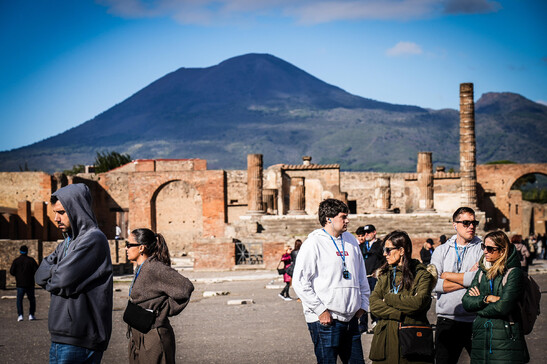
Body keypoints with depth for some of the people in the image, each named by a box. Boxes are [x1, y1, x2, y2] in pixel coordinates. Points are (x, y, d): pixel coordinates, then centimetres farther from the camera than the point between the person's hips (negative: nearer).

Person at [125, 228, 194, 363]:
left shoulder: (155, 268, -17)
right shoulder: (140, 269, 12)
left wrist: (164, 311, -14)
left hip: (153, 339, -9)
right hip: (137, 337, 9)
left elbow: (185, 288, -24)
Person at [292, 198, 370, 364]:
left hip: (351, 318, 7)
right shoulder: (314, 243, -8)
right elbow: (300, 282, -12)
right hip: (325, 320, -7)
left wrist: (363, 304, 14)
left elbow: (361, 276, 23)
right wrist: (320, 310, -15)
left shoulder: (350, 240, 13)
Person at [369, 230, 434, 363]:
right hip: (386, 340, 4)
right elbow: (374, 305, 2)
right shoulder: (385, 274, 14)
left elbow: (418, 303, -16)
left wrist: (389, 299, -6)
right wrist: (401, 315, -11)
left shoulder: (422, 274, 0)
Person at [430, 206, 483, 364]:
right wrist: (467, 279, -11)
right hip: (447, 320, 2)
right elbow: (434, 284, -5)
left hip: (475, 320, -2)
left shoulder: (482, 249, 2)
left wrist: (447, 275, -4)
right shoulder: (441, 251, 9)